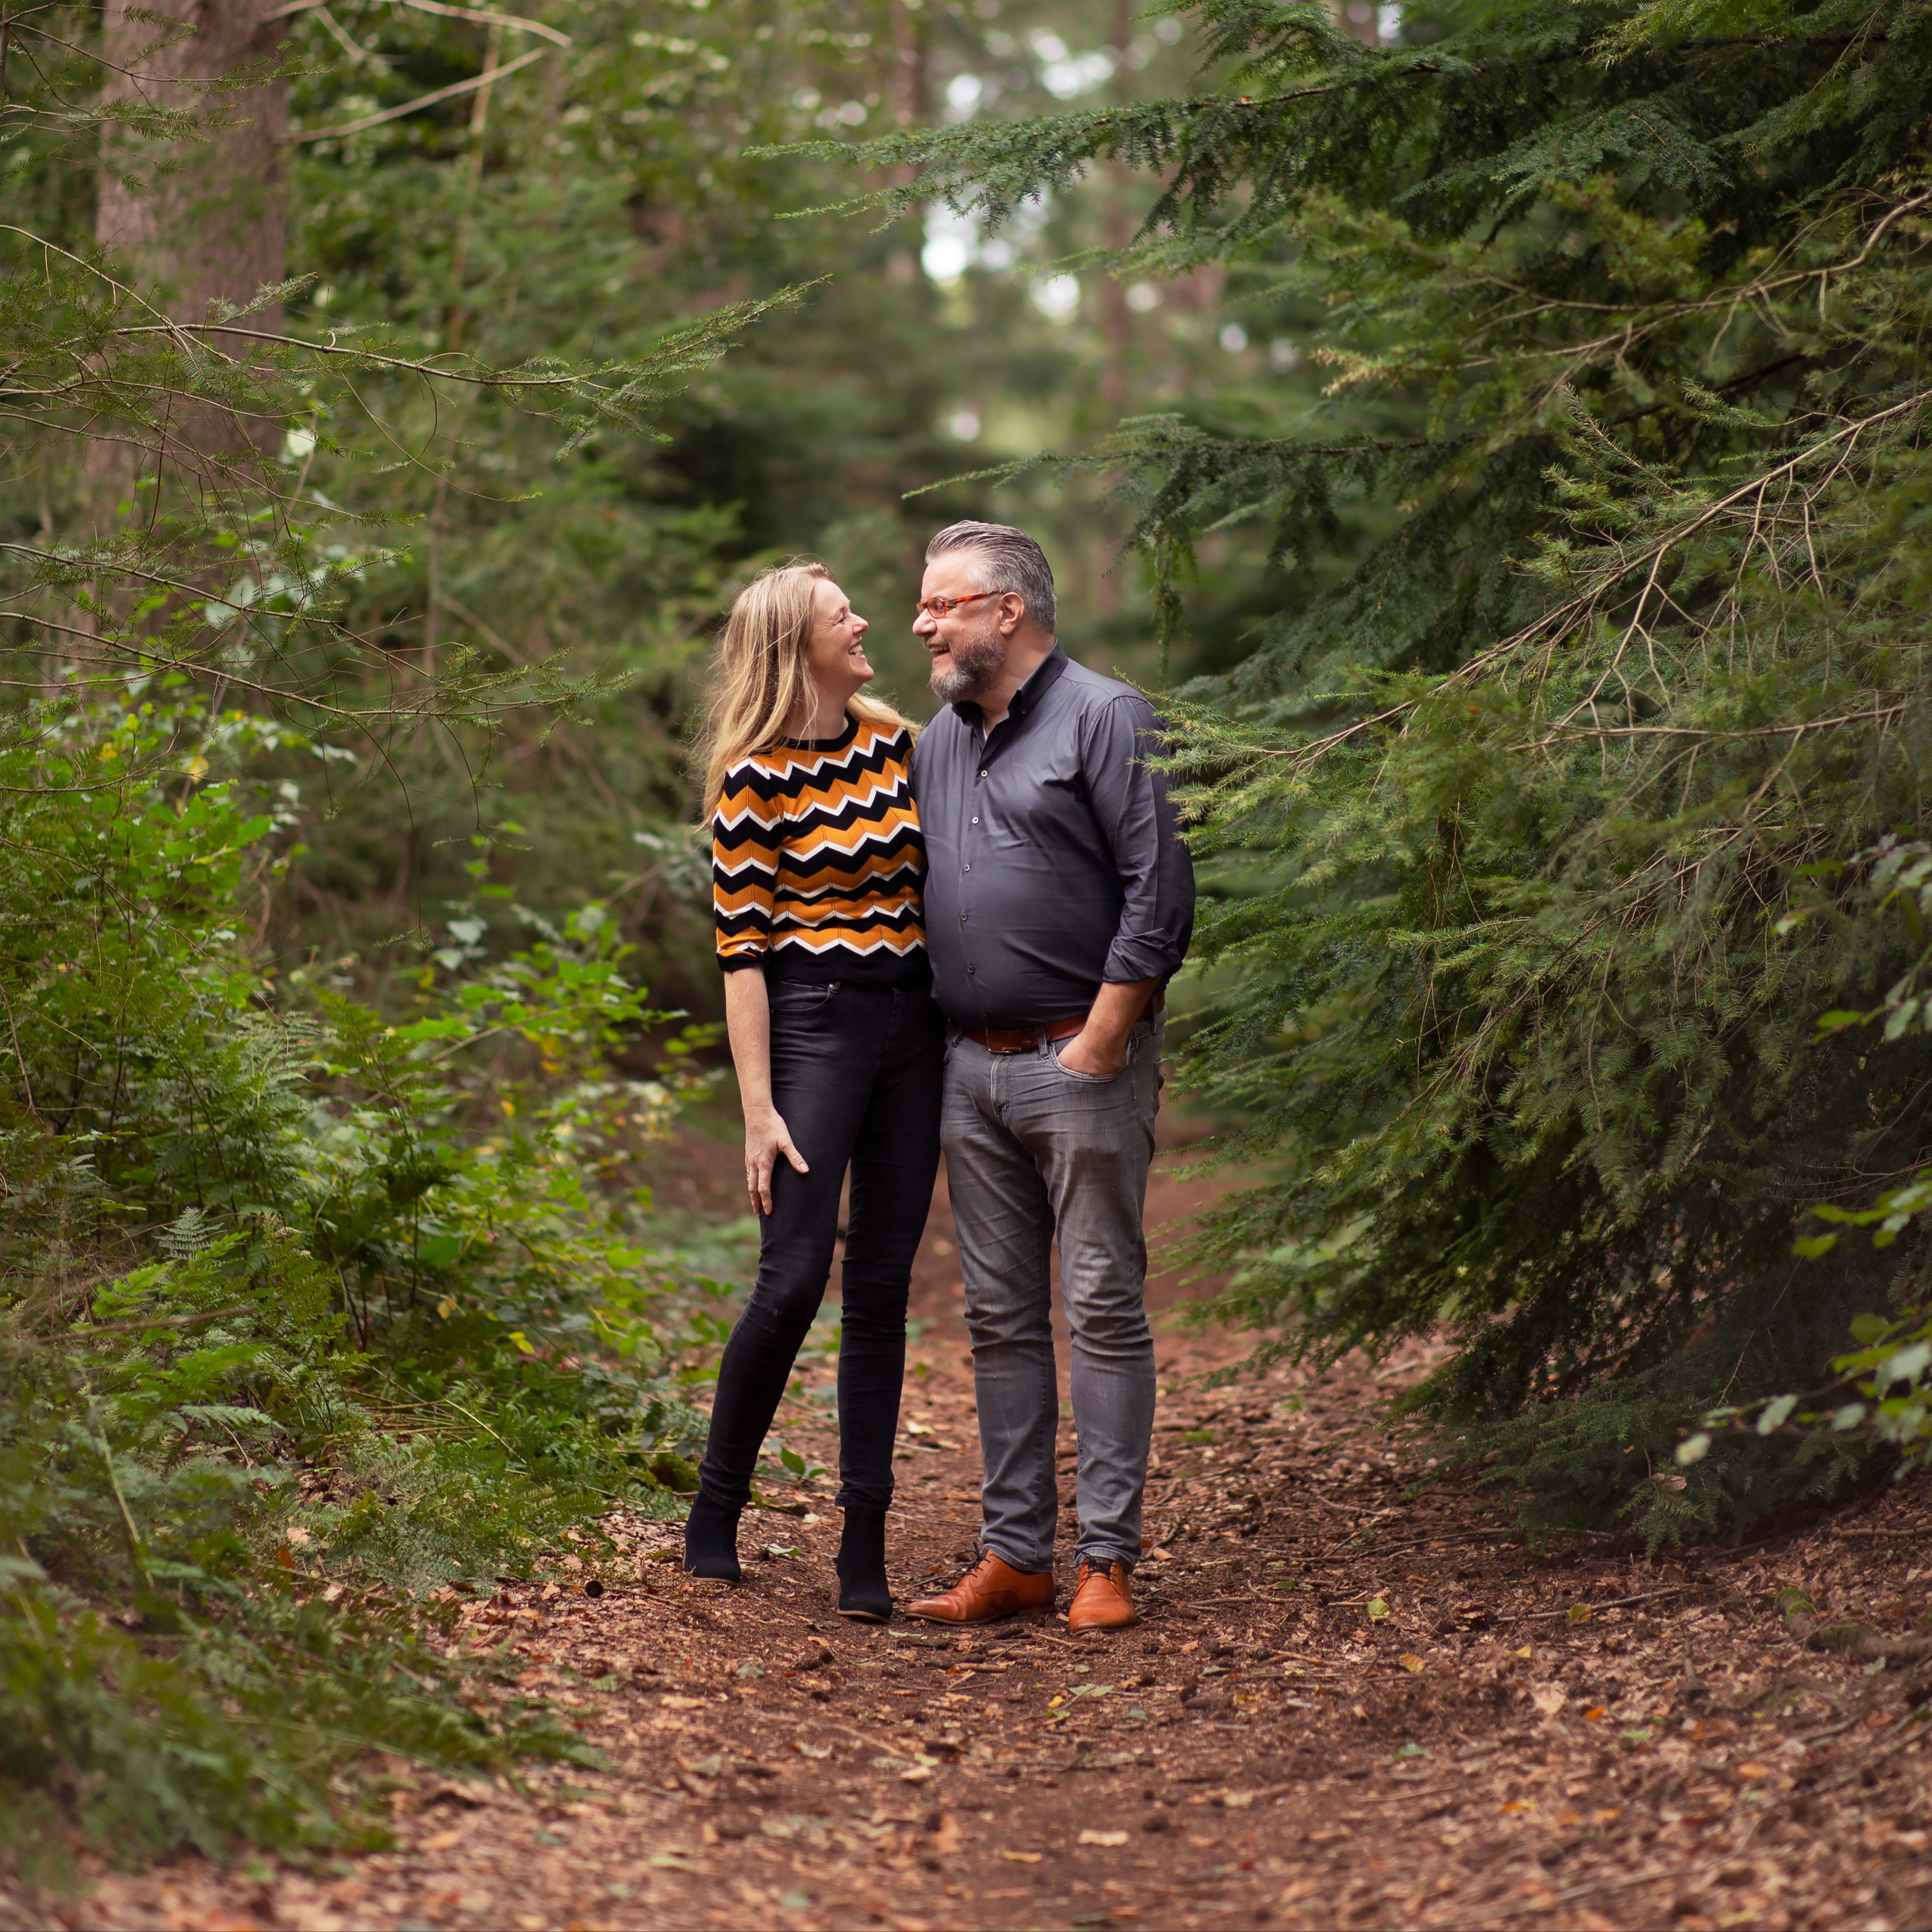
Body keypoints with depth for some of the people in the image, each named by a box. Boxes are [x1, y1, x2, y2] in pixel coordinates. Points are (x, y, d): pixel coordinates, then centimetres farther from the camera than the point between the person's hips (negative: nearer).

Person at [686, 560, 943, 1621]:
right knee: (794, 1277, -10)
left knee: (882, 1287, 4)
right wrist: (758, 1109, -14)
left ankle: (864, 1544, 6)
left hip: (914, 1026, 5)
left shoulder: (897, 744, 10)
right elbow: (741, 950, -8)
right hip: (812, 1026, -5)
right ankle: (716, 1505, 10)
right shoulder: (753, 779, -6)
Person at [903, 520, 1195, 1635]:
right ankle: (1014, 1553, 13)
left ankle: (1107, 1560, 0)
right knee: (1001, 1318, 8)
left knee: (1105, 1310, -3)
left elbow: (1161, 893, -11)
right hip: (972, 1065, 7)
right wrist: (935, 1043, 13)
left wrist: (1101, 1040, -15)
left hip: (1083, 1060, -7)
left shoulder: (1105, 719, -5)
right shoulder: (939, 742, 16)